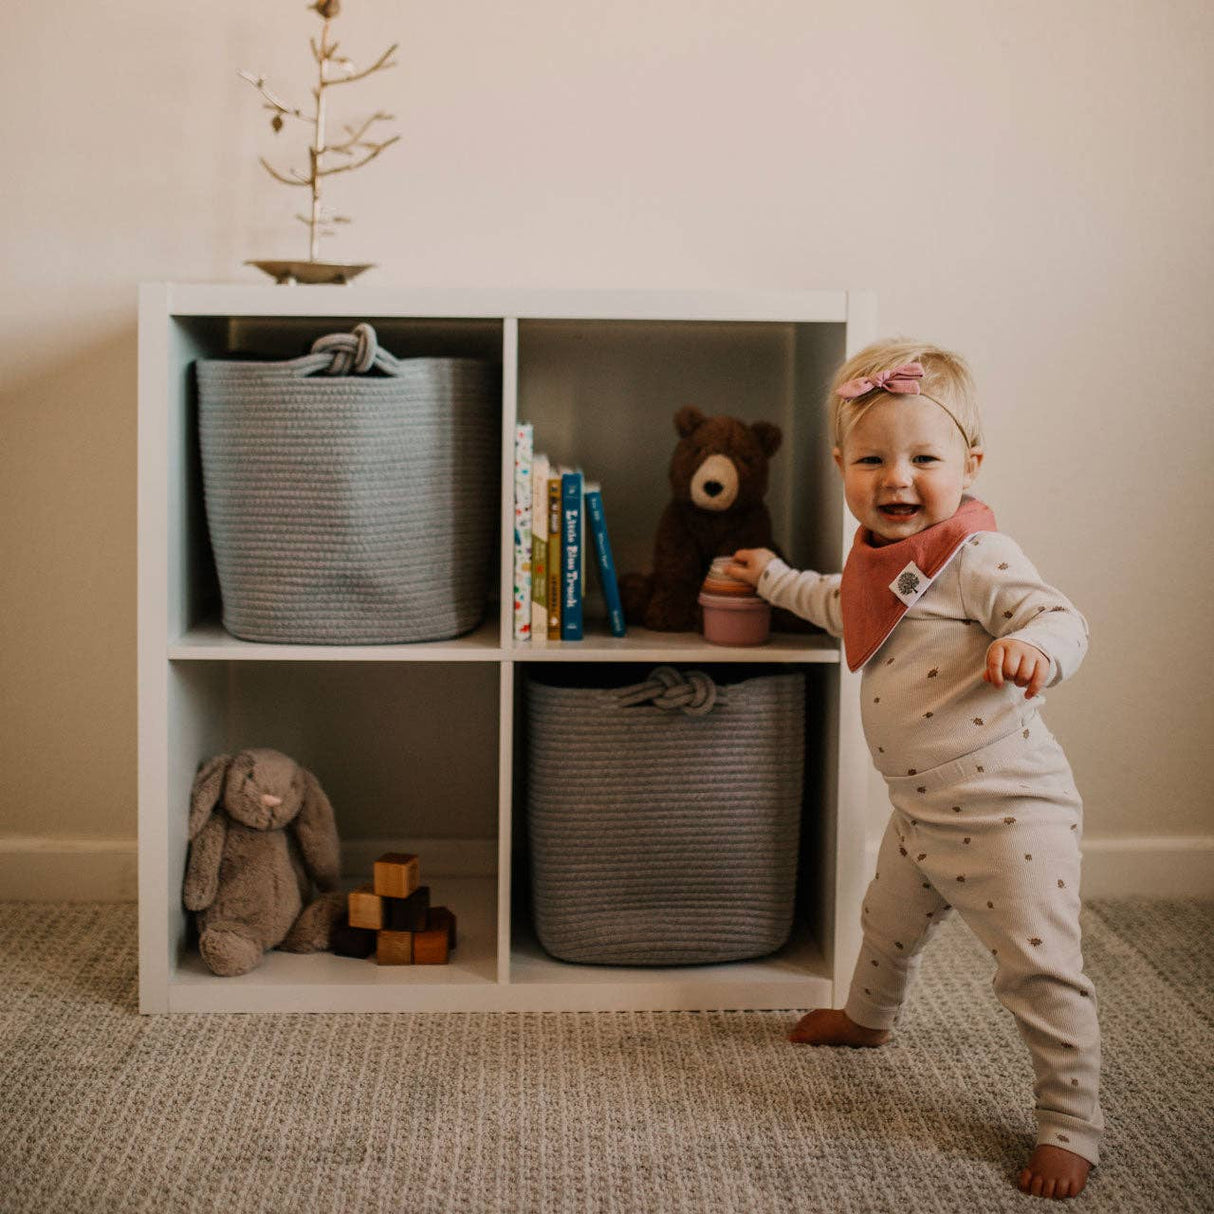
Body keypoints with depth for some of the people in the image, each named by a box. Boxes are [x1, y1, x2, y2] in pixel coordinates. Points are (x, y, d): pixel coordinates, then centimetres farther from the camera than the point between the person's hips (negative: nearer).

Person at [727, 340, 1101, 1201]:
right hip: (922, 814, 9)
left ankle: (1071, 1127, 10)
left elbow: (1064, 622, -32)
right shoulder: (882, 559, 6)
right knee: (890, 921, 30)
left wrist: (1030, 650, -54)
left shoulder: (978, 558, -22)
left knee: (1040, 969, -5)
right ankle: (869, 1017, 59)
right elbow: (842, 608, 29)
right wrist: (777, 578, 40)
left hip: (1008, 814, -9)